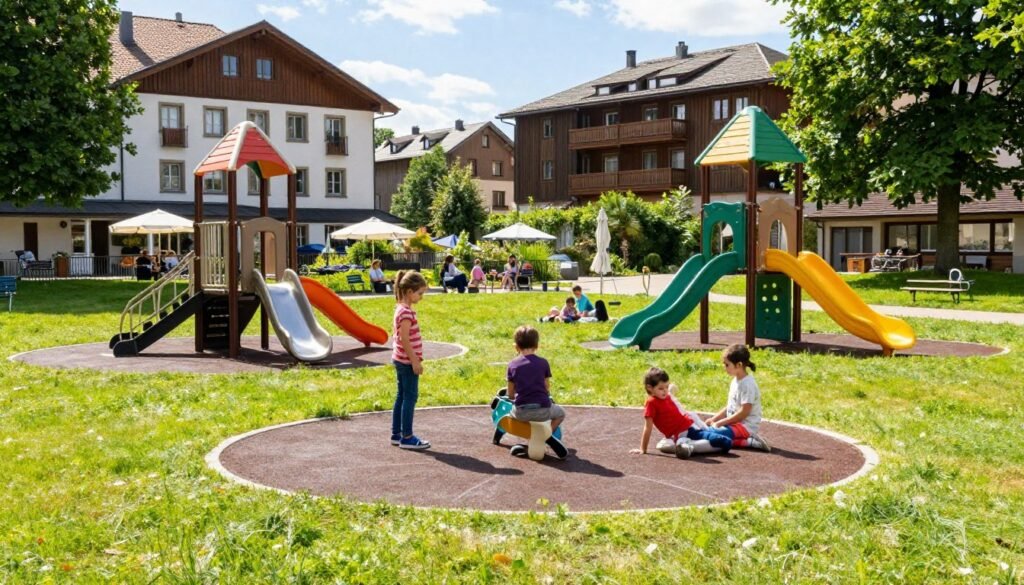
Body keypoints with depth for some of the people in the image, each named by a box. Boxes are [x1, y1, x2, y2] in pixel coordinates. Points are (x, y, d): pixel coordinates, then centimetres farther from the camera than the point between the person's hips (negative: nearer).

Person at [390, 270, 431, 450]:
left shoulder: (401, 309, 11)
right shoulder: (406, 312, -19)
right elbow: (404, 339, -22)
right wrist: (415, 361, -19)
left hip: (400, 360, 10)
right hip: (407, 361, -10)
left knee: (401, 396, 14)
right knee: (410, 397, -4)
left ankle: (396, 434, 20)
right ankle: (407, 437, 1)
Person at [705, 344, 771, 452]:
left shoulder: (747, 384, -18)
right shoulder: (735, 382, 12)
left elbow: (744, 413, -21)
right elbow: (729, 407, 19)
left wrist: (720, 422, -18)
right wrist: (713, 419, 7)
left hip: (746, 426, -10)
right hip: (735, 423, 10)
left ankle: (749, 442, -18)